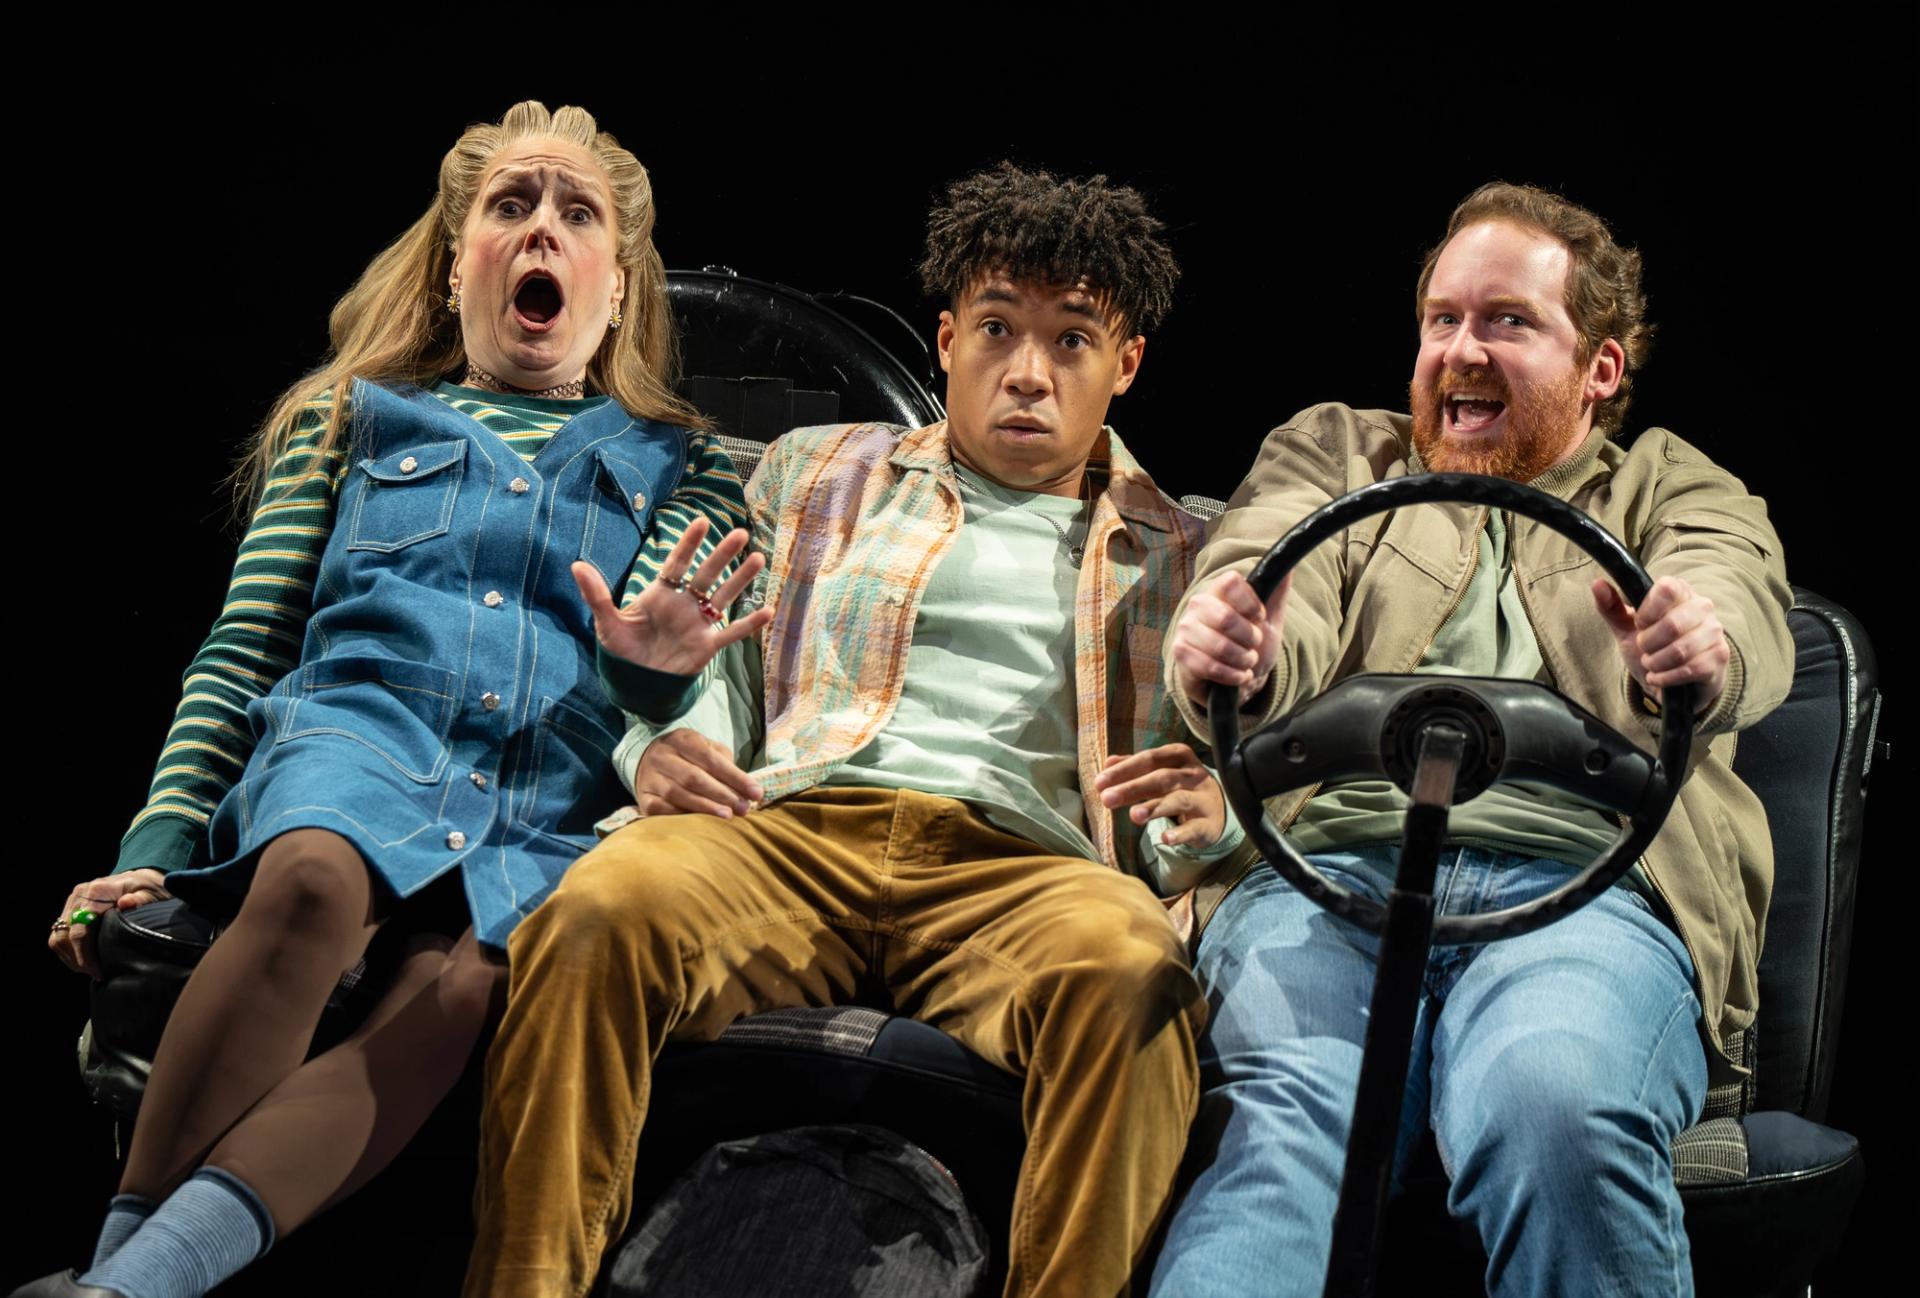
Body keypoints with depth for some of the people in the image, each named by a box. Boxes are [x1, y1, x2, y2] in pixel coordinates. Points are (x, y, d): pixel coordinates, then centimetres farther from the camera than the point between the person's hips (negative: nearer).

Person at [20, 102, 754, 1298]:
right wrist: (157, 845, 1)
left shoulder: (682, 470, 24)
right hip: (356, 737, 0)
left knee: (459, 987, -36)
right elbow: (243, 653, 16)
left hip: (551, 805, 0)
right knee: (314, 875, -38)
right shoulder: (357, 423, 24)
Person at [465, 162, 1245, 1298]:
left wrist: (1202, 817, -5)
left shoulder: (1184, 557, 24)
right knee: (605, 906, -33)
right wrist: (662, 740, -2)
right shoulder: (815, 476, 27)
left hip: (1018, 866, 0)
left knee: (1127, 964, -38)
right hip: (791, 827, 1)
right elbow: (722, 679, 22)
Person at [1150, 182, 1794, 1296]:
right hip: (1328, 866, 1)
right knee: (1282, 1123, -34)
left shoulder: (1679, 489, 25)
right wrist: (1233, 654, -22)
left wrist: (1703, 652, -27)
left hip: (1584, 880, 0)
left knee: (1559, 1114, -36)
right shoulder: (1333, 452, 28)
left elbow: (1745, 622, 1)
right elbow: (1280, 605, 6)